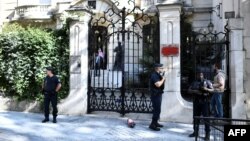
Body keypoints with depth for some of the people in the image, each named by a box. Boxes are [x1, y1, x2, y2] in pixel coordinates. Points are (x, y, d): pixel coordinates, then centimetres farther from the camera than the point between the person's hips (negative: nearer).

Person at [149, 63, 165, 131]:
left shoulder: (158, 75, 14)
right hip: (156, 95, -11)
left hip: (158, 94, 11)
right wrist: (163, 79, -14)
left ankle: (155, 122, 28)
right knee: (157, 110, -9)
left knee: (157, 109, 17)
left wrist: (162, 77, 7)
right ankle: (152, 125, -2)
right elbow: (158, 84, -29)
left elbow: (160, 83, 20)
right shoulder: (154, 75, -18)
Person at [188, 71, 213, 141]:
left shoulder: (207, 82, 4)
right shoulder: (194, 83, 13)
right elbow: (189, 90, 8)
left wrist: (206, 89, -20)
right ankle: (195, 132, 20)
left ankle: (207, 134, 1)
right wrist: (194, 91, -11)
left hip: (204, 101, -4)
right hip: (196, 101, 4)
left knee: (206, 117, -4)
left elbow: (212, 90, 0)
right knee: (195, 117, 9)